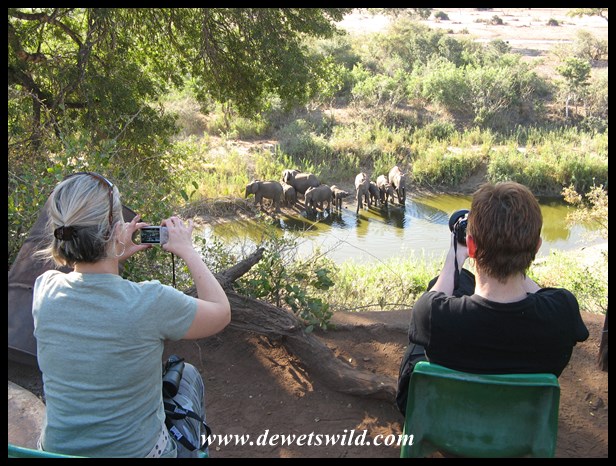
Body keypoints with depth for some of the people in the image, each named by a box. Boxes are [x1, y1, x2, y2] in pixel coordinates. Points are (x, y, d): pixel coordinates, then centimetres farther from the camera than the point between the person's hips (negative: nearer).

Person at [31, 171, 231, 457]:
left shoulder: (44, 290, -15)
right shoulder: (150, 302, -30)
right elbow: (222, 313, -11)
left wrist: (117, 255, 4)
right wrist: (187, 251, -4)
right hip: (138, 449, -4)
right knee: (187, 374, 25)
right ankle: (196, 445, 50)